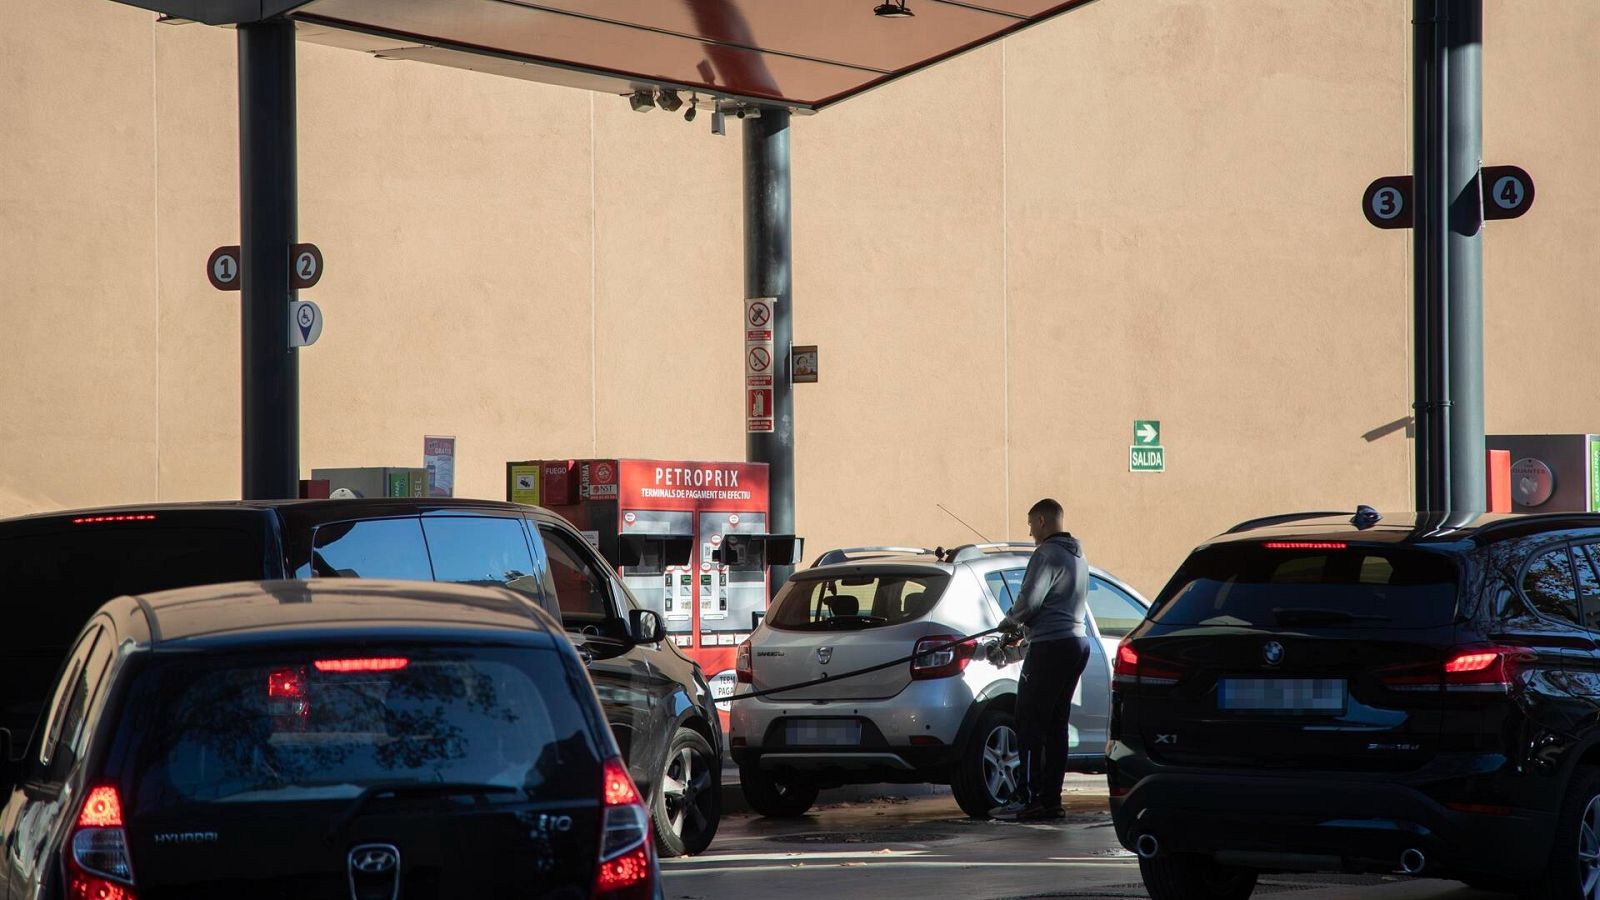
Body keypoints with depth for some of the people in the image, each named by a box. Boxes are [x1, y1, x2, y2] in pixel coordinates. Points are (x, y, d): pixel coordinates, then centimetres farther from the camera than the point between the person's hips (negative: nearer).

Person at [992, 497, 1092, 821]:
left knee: (1030, 724, -7)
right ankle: (1051, 799, 9)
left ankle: (1028, 798, -11)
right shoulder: (1079, 558, 19)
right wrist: (1025, 626, 21)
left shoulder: (1047, 555, -12)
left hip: (1051, 646, -9)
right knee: (1056, 724, 11)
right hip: (1077, 641, 9)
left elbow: (1029, 601, -19)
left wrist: (1010, 621, 2)